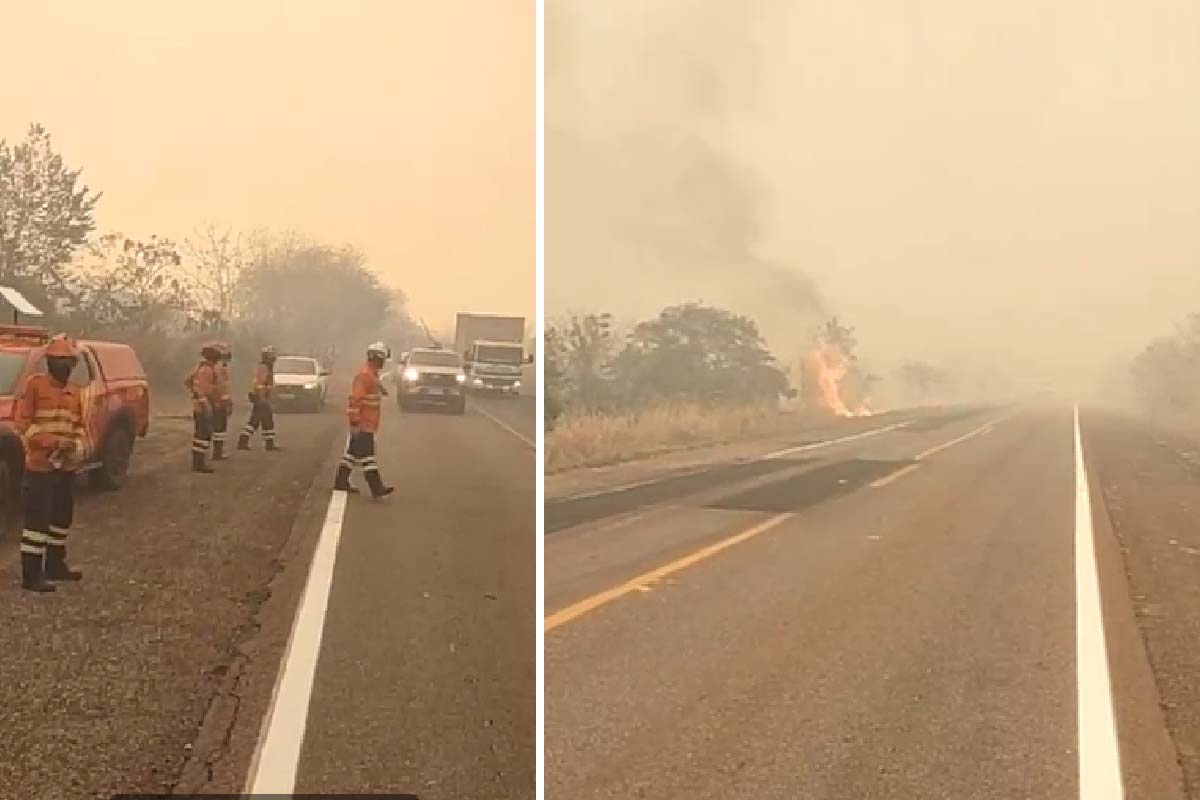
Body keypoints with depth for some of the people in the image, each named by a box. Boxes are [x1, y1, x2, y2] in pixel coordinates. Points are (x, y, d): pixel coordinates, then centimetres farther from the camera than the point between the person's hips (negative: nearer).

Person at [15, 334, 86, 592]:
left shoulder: (74, 390, 13)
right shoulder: (34, 384, -8)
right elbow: (21, 421, -13)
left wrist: (77, 445, -1)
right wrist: (50, 442, -23)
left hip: (66, 465, 8)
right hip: (40, 464, -8)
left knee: (63, 516, 15)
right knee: (38, 519, -8)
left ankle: (55, 565, 29)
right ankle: (31, 575, -6)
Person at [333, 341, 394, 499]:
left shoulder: (373, 374, 16)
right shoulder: (364, 375, -17)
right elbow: (355, 399, -22)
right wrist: (355, 422, -24)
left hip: (367, 423, 10)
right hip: (363, 425, -10)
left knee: (352, 453, 15)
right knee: (367, 457, -10)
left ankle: (341, 482, 23)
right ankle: (377, 489, -12)